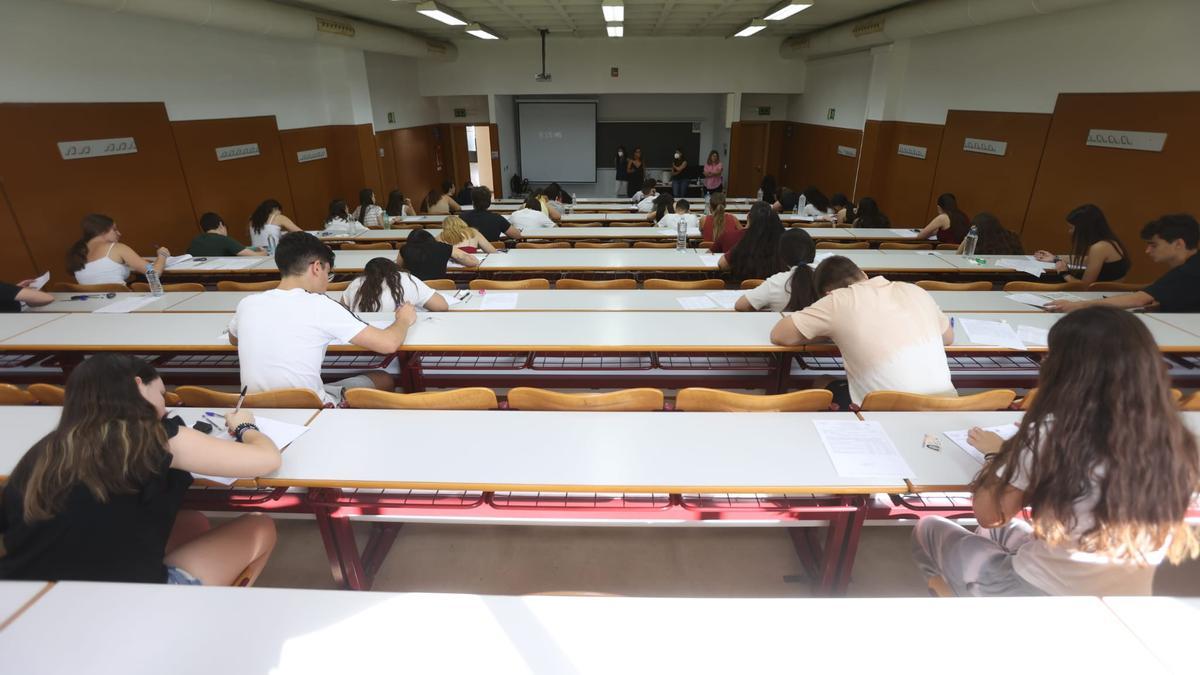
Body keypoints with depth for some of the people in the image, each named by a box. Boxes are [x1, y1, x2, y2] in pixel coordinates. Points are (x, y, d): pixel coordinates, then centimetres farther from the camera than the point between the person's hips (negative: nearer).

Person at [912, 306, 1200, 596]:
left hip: (1042, 589, -6)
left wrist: (998, 452, 2)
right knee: (1001, 530, 30)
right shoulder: (1174, 443, -8)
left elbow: (989, 514, -13)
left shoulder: (1055, 433, -24)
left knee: (929, 529, 18)